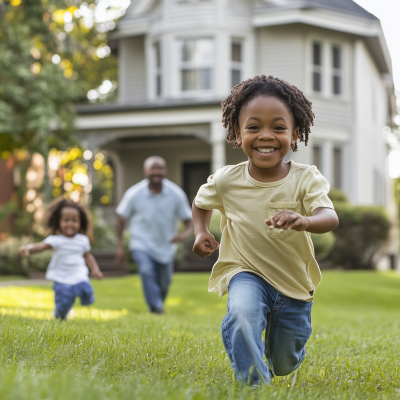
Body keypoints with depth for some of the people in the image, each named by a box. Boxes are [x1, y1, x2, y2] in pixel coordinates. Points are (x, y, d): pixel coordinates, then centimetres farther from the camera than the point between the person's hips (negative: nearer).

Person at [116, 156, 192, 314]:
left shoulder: (176, 194, -12)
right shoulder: (134, 193, -15)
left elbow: (187, 218, -4)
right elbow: (121, 216, -2)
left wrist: (186, 232, -28)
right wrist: (120, 245, -1)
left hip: (166, 246, 2)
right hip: (142, 244, -2)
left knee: (164, 283, 11)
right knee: (147, 271, -28)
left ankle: (158, 305, 39)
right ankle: (156, 308, -29)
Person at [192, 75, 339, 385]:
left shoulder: (306, 179, -17)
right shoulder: (226, 180, -12)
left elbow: (330, 217, -34)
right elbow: (201, 202, 11)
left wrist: (304, 221, -56)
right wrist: (201, 232, -7)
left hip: (295, 281, 1)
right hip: (247, 273, -1)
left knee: (285, 363, 15)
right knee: (242, 313, -36)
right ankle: (254, 383, -21)